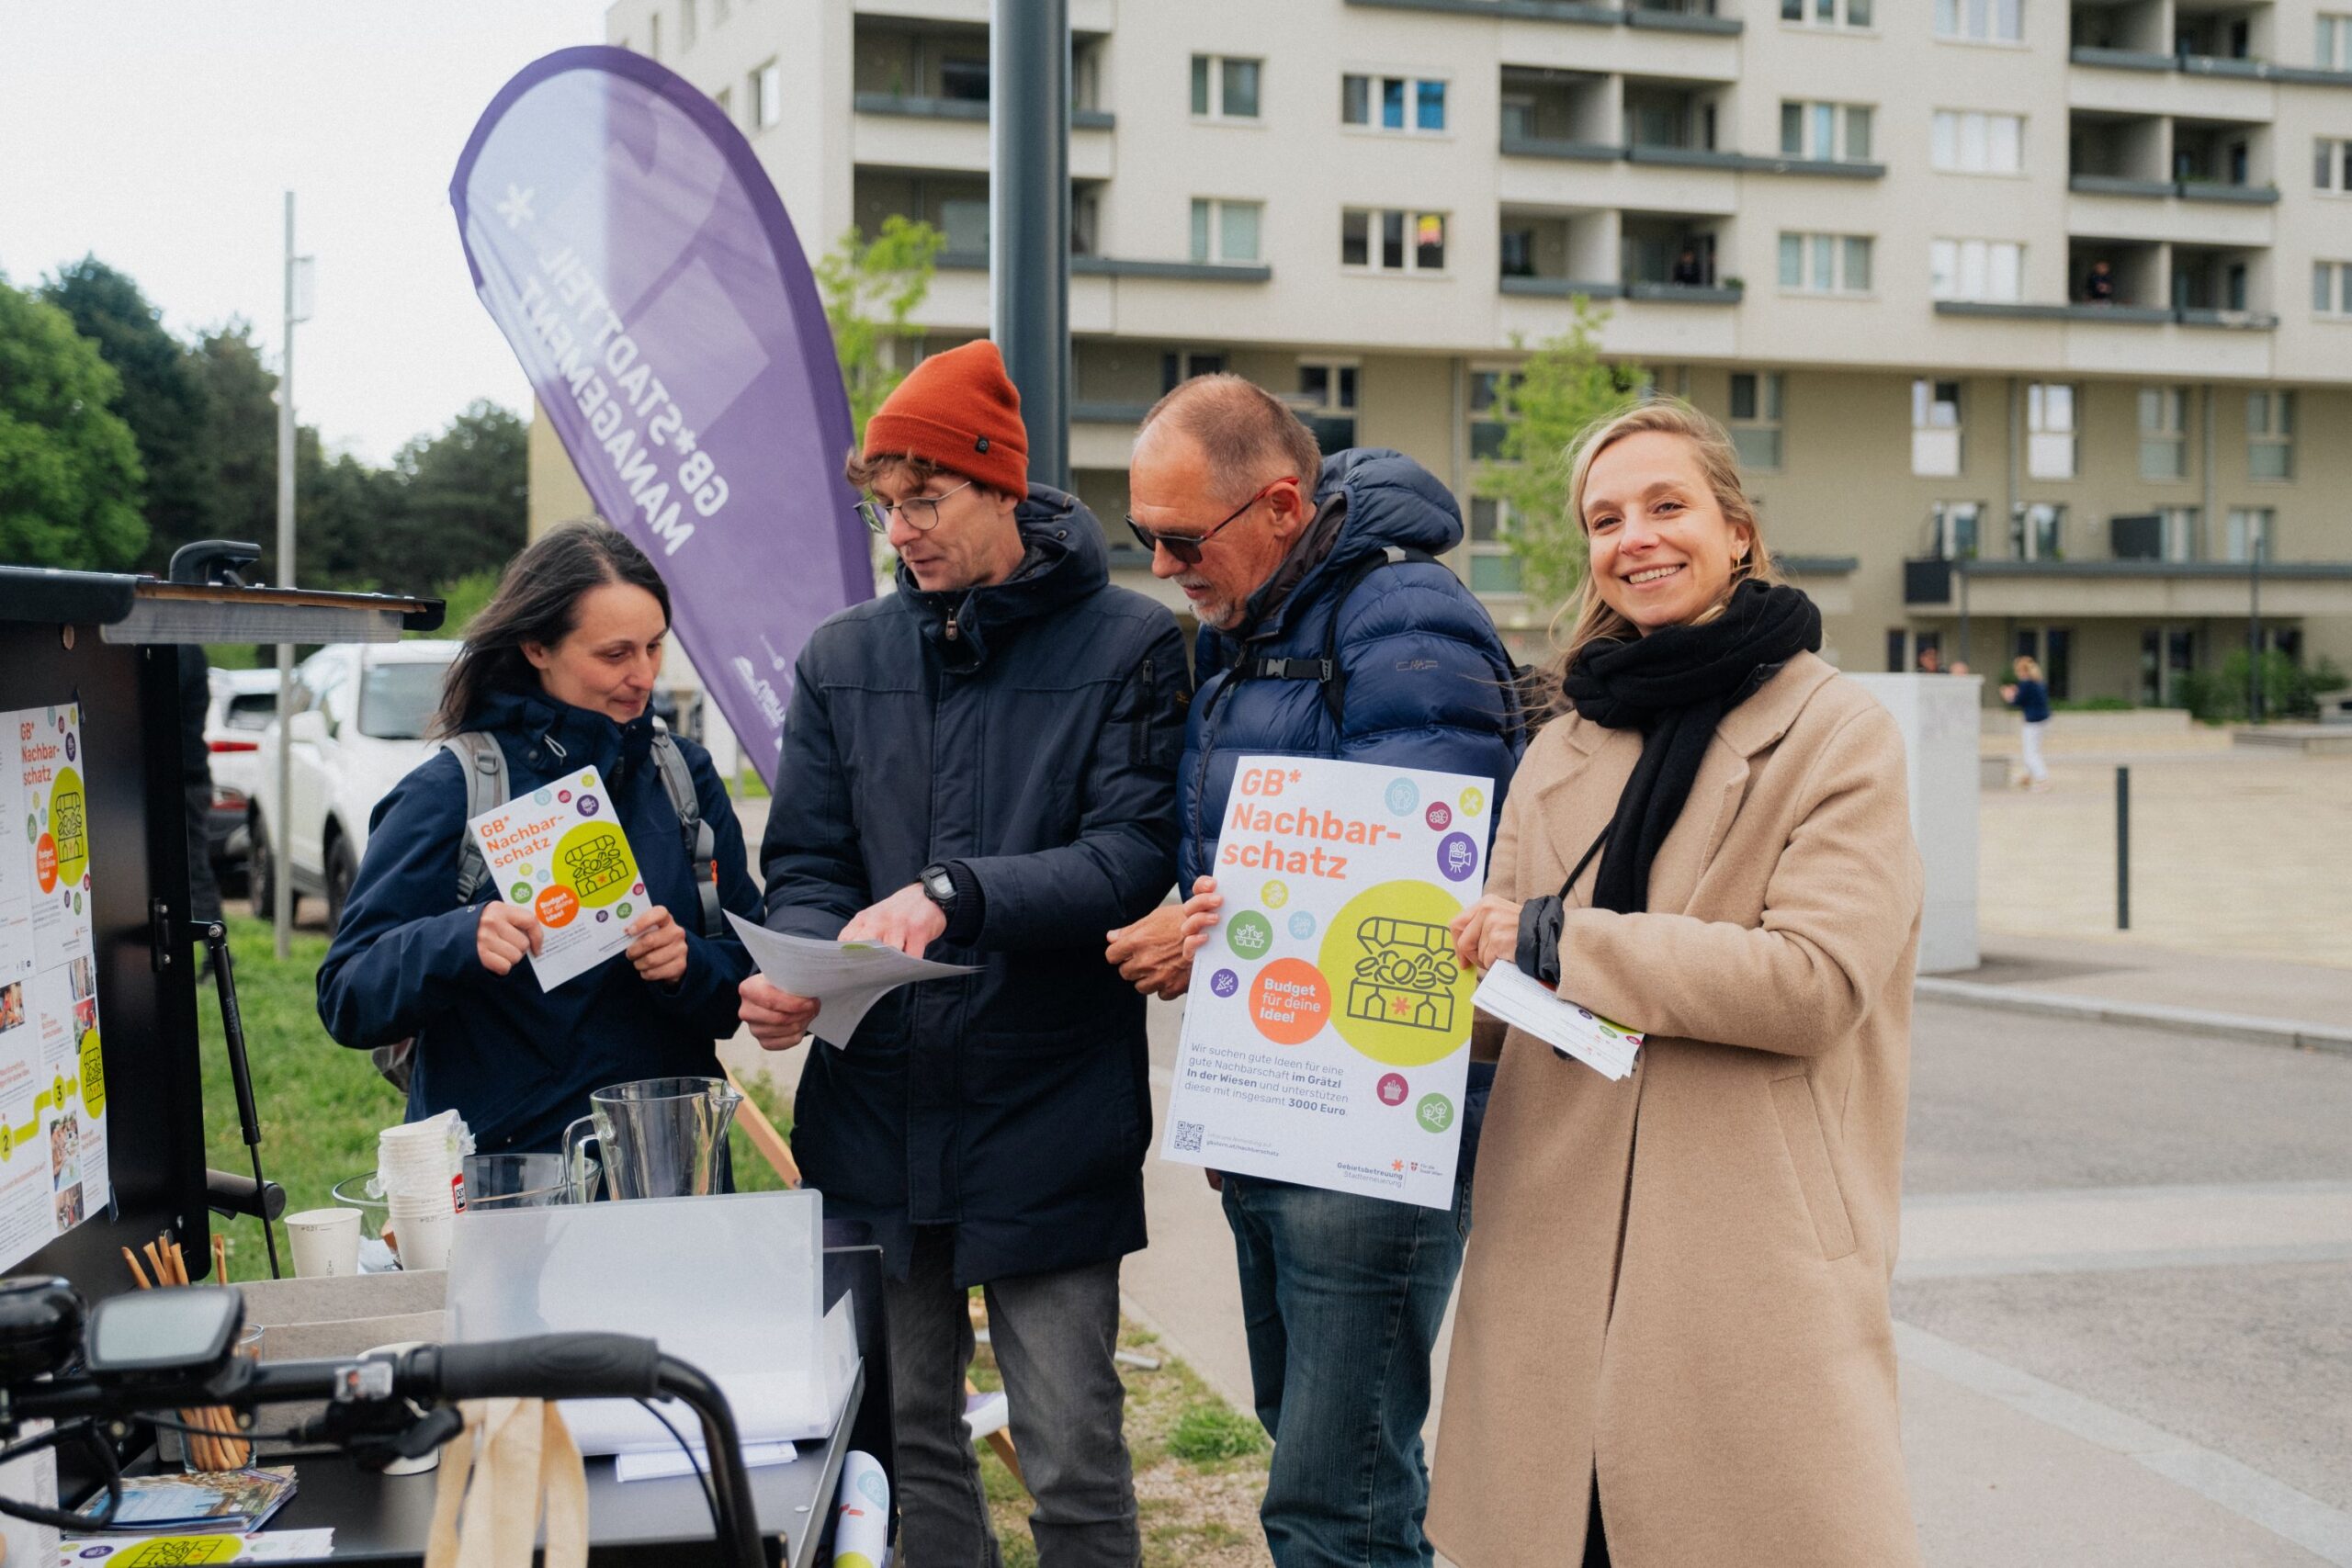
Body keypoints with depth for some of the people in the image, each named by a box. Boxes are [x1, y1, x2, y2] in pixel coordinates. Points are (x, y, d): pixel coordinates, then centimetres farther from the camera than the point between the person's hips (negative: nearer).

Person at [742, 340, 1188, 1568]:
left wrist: (955, 894, -27)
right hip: (874, 1111, 4)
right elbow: (805, 868, 7)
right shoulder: (841, 660, 10)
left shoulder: (1126, 647, -3)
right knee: (904, 1444, 13)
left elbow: (1134, 859, -13)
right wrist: (792, 970, -15)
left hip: (1051, 1113, -4)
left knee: (1074, 1464, 0)